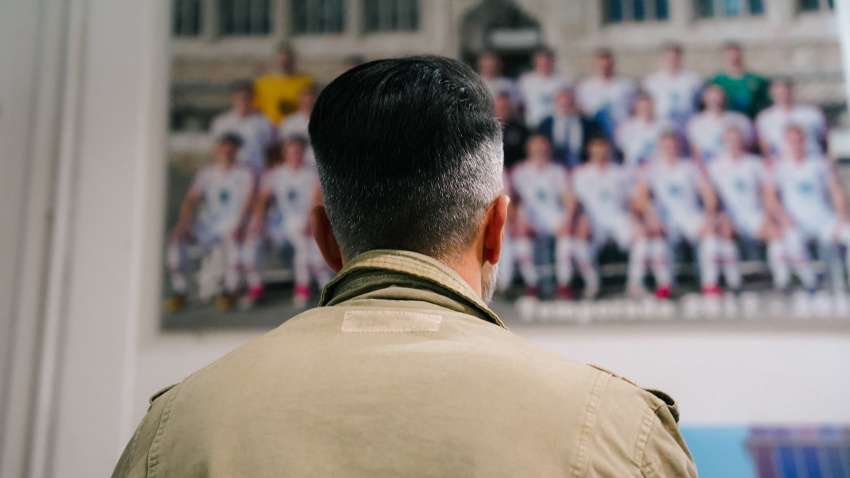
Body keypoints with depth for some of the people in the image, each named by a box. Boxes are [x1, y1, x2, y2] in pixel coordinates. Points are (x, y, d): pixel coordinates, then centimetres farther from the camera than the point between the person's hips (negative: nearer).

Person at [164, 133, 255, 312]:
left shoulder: (245, 174, 4)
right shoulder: (206, 173, 13)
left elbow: (248, 204, -8)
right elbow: (191, 200, 4)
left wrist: (239, 226, -26)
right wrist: (184, 222, -16)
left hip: (232, 225, -3)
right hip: (208, 224, 4)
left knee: (231, 240, -38)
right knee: (177, 237, -22)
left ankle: (231, 292, -21)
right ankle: (179, 292, -17)